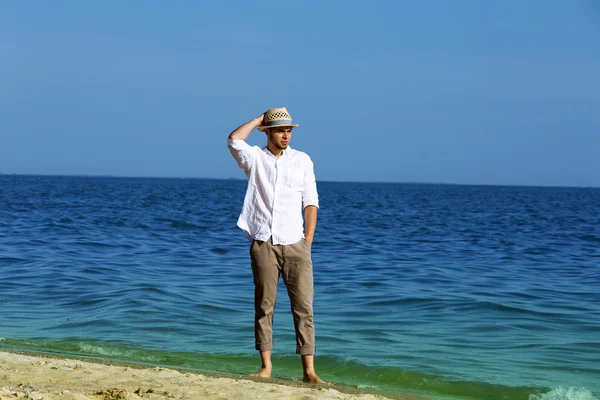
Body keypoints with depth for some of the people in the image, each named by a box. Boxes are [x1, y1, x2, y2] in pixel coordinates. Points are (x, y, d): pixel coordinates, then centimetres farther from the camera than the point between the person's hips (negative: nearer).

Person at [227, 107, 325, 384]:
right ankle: (266, 366, 9)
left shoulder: (302, 160, 10)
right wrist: (258, 120, 0)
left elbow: (311, 202, 8)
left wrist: (308, 239, -1)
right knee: (264, 306, 2)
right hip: (263, 244, 0)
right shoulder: (255, 158, 7)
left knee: (303, 306, -5)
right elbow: (234, 140, -14)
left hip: (295, 244, 1)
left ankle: (309, 370, -5)